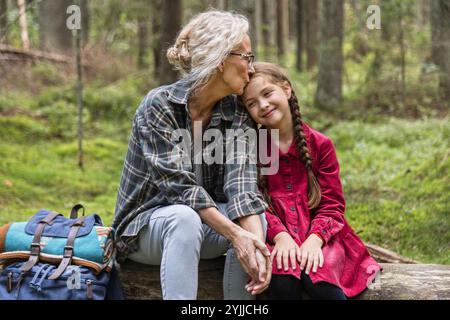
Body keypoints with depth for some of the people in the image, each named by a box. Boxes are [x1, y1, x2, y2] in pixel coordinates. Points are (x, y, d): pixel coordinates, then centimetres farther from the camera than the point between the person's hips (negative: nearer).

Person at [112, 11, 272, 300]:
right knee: (185, 218, -37)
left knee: (254, 218, -26)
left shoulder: (237, 115, -4)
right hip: (147, 224, -4)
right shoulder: (158, 105, -18)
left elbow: (242, 184, -19)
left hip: (206, 219, 4)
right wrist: (235, 234, -36)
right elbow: (177, 183, -26)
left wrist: (257, 243, -37)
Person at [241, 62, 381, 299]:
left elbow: (332, 204, 3)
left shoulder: (320, 144, 7)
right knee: (283, 280, -32)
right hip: (276, 239, 0)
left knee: (319, 280, -32)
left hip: (319, 237, 0)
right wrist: (280, 236, -20)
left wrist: (314, 239, -17)